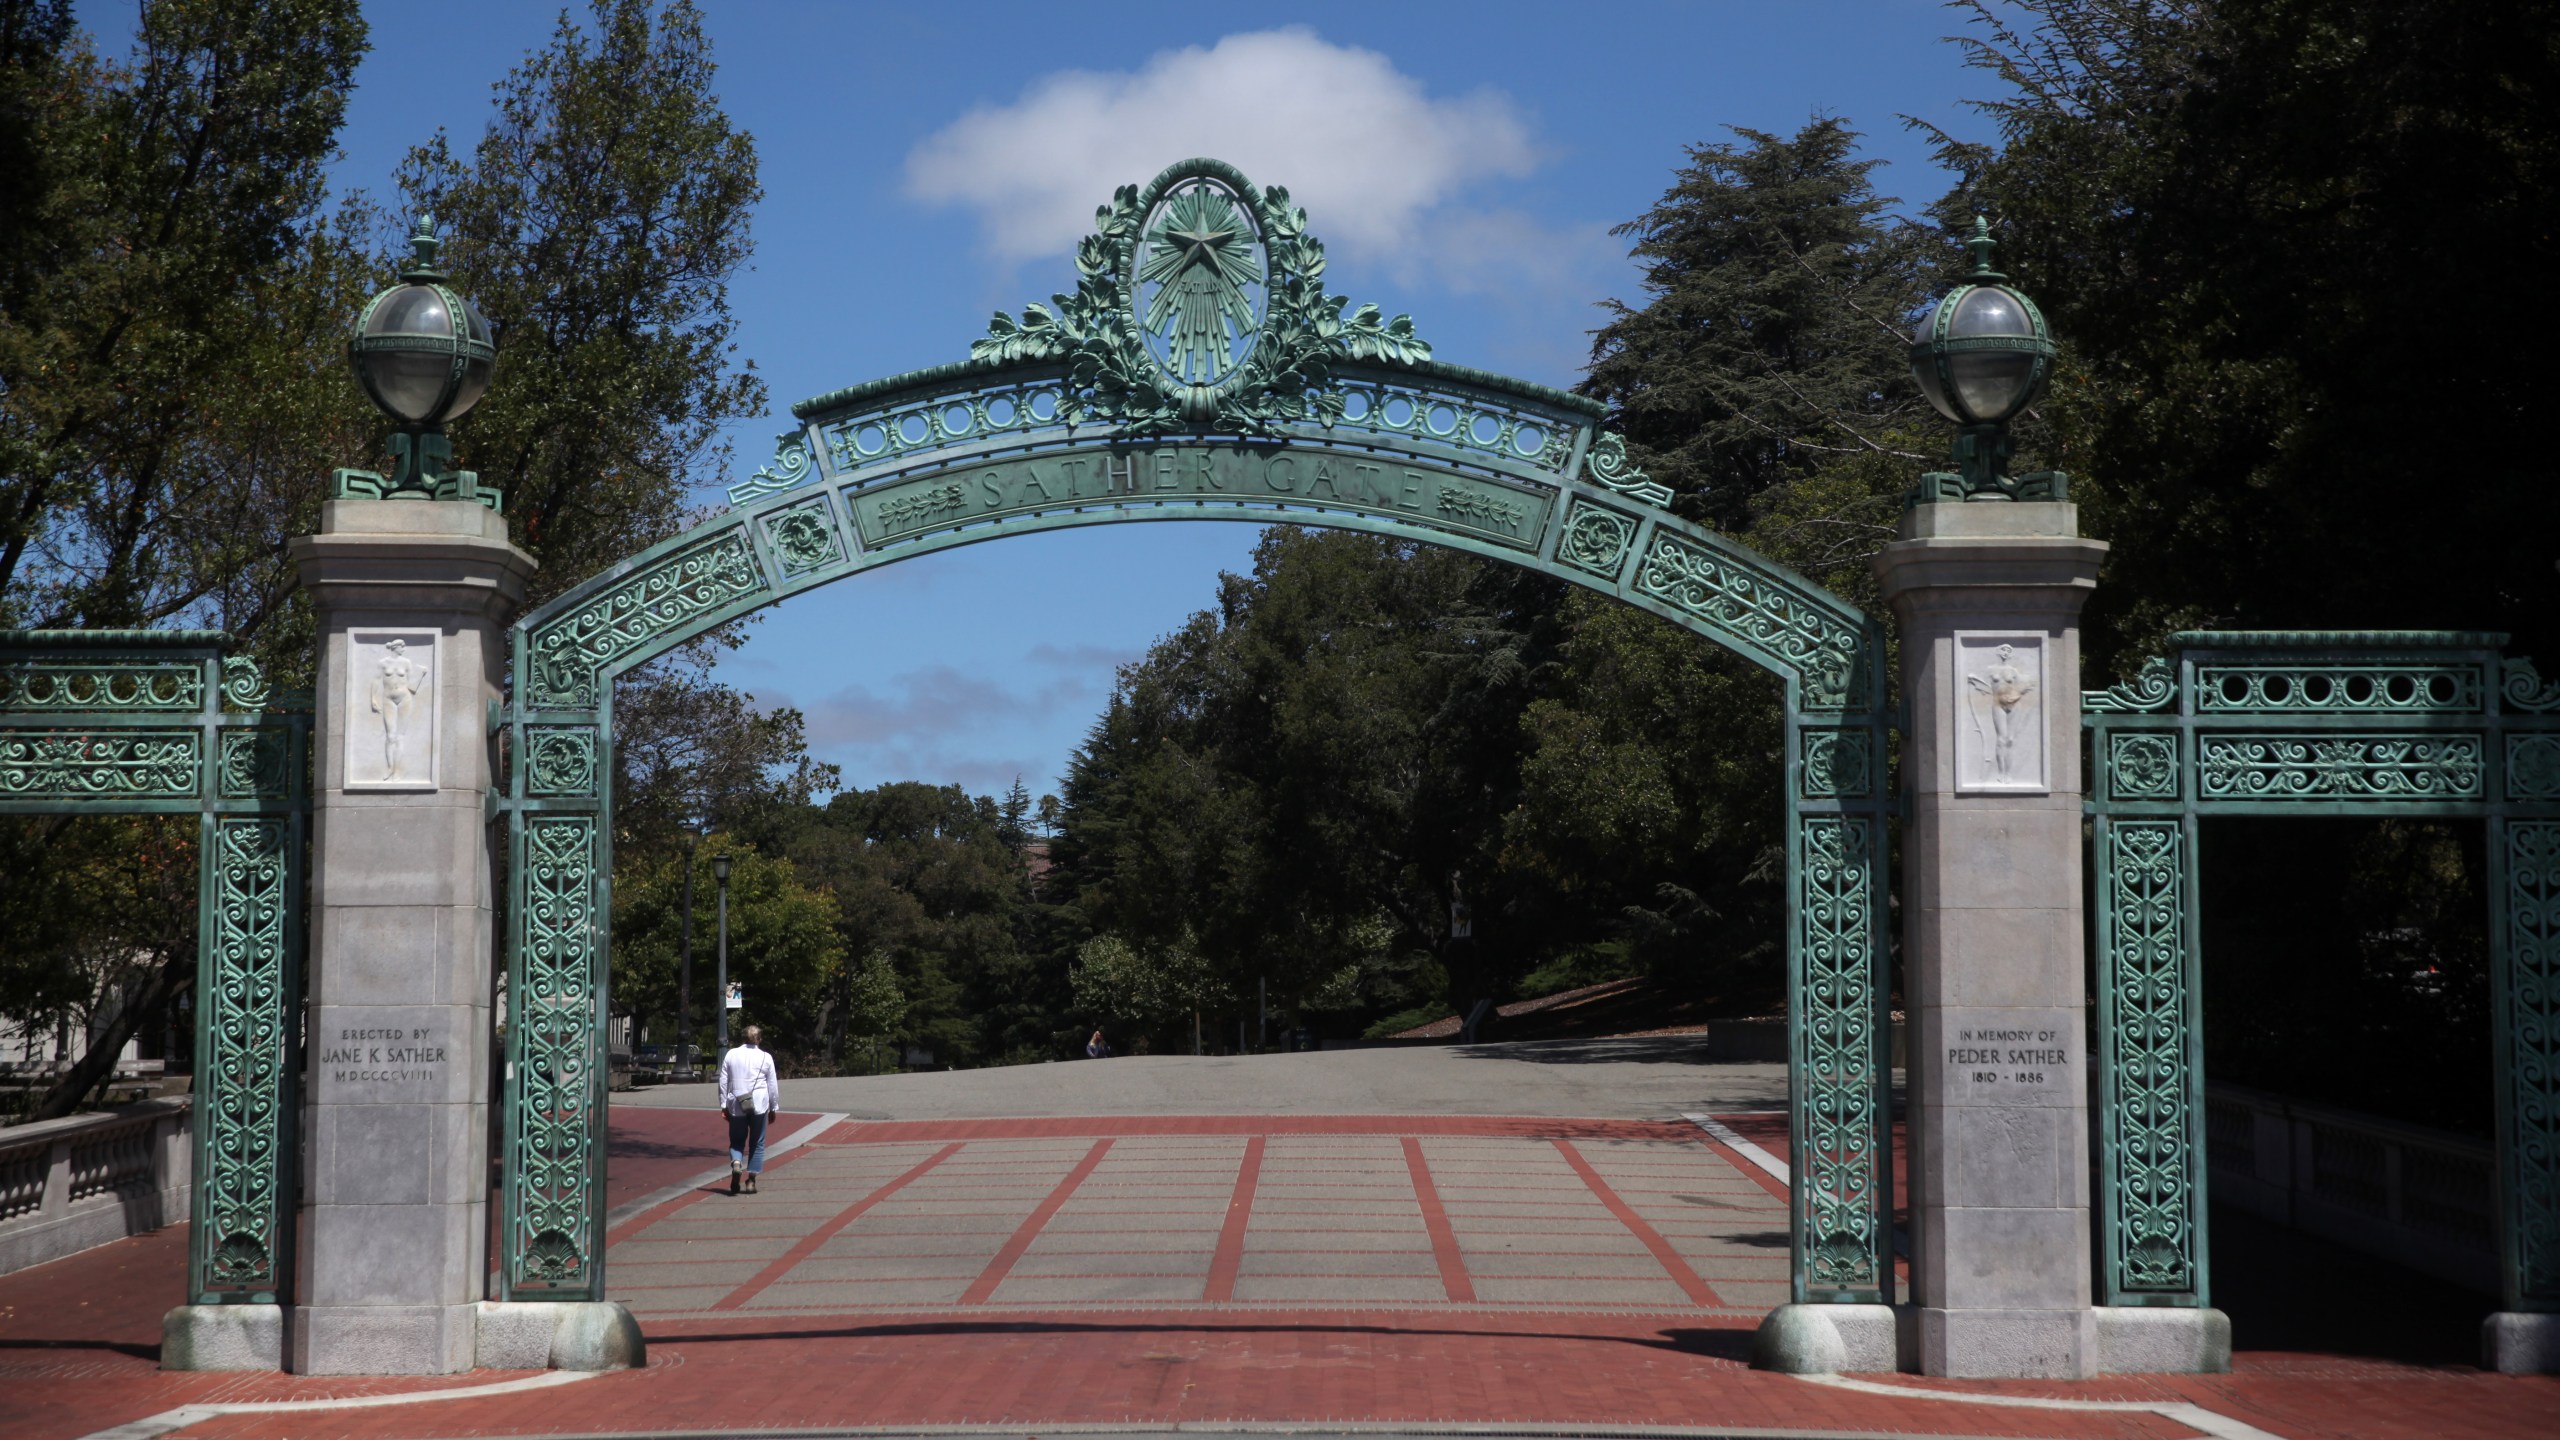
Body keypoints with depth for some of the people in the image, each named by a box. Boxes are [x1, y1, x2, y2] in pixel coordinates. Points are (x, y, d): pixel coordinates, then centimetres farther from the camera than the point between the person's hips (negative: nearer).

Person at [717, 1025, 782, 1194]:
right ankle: (751, 1180, 8)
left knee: (736, 1141, 12)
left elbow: (723, 1082, 3)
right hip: (759, 1104, -1)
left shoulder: (731, 1055, 2)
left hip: (736, 1106, 1)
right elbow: (772, 1085, 2)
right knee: (757, 1143, 9)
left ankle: (736, 1163, -18)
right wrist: (773, 1108, 12)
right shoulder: (765, 1058, -1)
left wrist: (724, 1105, 10)